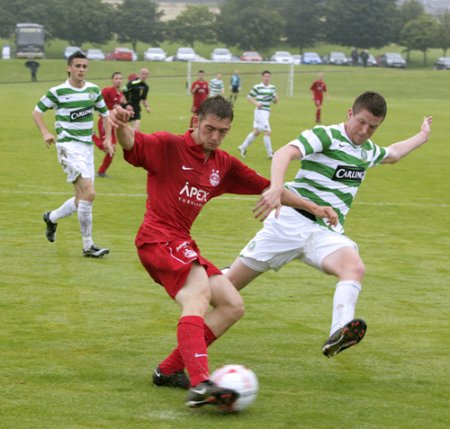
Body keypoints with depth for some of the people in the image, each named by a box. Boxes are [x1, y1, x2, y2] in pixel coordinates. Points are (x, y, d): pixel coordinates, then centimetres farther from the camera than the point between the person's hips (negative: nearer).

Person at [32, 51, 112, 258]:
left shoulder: (94, 90, 8)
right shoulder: (58, 92, -6)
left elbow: (105, 113, 21)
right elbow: (37, 111, 3)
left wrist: (107, 138, 7)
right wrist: (45, 133, -12)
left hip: (87, 147, 7)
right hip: (68, 147, -6)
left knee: (82, 198, 10)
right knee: (89, 194, -20)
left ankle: (52, 217, 38)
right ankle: (88, 245, -13)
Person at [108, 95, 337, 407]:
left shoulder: (224, 165, 15)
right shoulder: (169, 147, -6)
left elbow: (266, 187, 22)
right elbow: (132, 144, -24)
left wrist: (314, 208, 23)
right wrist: (121, 125, -48)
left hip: (183, 245, 9)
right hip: (158, 238, -9)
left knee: (233, 306, 6)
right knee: (198, 294, -31)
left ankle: (169, 370, 7)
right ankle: (200, 385, -48)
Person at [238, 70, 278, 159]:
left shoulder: (272, 88, 10)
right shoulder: (257, 87, -8)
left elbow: (275, 101, 16)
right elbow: (249, 97, -3)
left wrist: (275, 98, -7)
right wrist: (256, 103, -19)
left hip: (267, 112, 8)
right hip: (260, 111, -8)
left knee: (256, 132, 16)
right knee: (267, 132, -11)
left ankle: (243, 147, 31)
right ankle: (270, 154, -6)